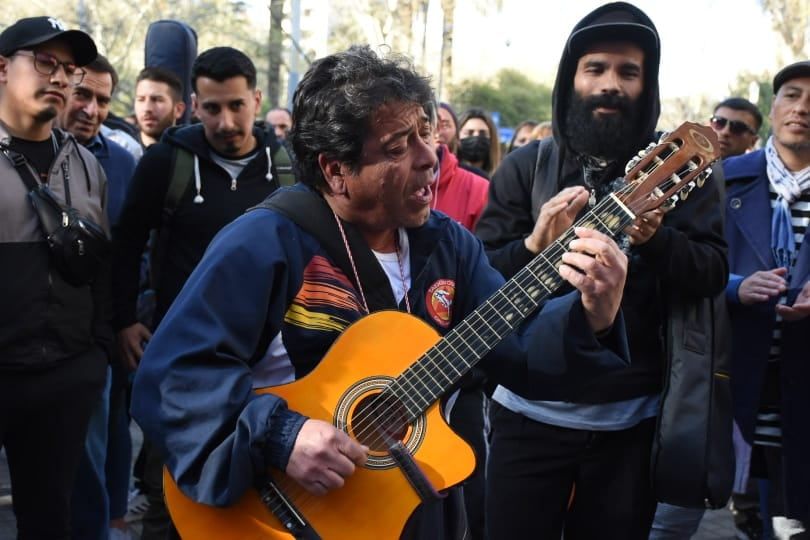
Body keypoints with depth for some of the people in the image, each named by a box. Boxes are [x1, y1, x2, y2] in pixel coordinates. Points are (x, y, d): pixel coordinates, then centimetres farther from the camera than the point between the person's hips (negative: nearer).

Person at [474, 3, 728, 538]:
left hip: (630, 418, 0)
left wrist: (655, 240, -23)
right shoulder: (524, 167, 3)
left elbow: (713, 273, -4)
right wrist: (532, 247, -21)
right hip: (530, 413, 0)